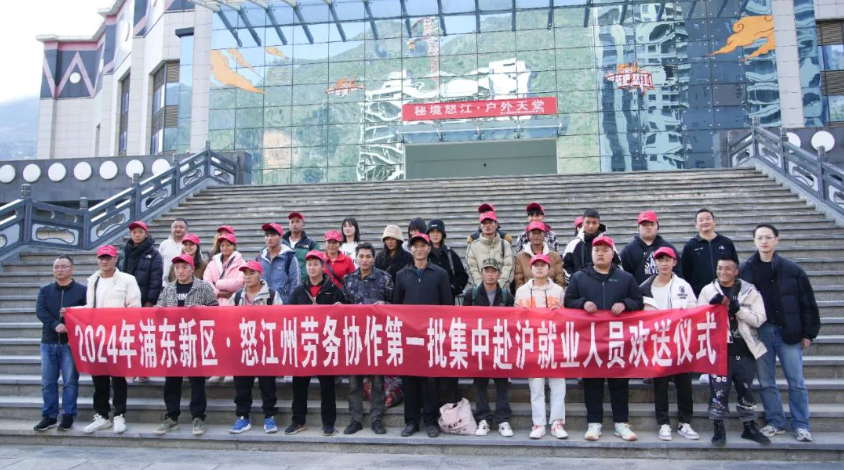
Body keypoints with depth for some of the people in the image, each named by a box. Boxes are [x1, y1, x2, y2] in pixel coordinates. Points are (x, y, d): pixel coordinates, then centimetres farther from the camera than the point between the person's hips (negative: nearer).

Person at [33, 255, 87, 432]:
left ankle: (68, 416, 10)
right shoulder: (45, 290, 10)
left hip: (71, 343, -3)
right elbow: (40, 311, -4)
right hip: (48, 343, 4)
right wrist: (55, 324, -20)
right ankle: (49, 416, 17)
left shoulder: (82, 290, 1)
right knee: (48, 382, 8)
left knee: (70, 382, 1)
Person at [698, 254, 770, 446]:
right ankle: (718, 429, 13)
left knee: (745, 389, 13)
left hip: (744, 351, 2)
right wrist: (712, 305, -19)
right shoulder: (708, 291, 1)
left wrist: (737, 308, -18)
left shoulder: (749, 291, 3)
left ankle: (749, 428, 28)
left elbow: (759, 319, -5)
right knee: (718, 390, 1)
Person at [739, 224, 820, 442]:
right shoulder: (745, 270, 2)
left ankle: (801, 425, 16)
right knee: (766, 382, 8)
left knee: (796, 382, 4)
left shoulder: (792, 269, 0)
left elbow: (807, 302, 2)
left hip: (788, 332, -1)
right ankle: (775, 422, 20)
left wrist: (809, 333, 1)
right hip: (759, 332, 1)